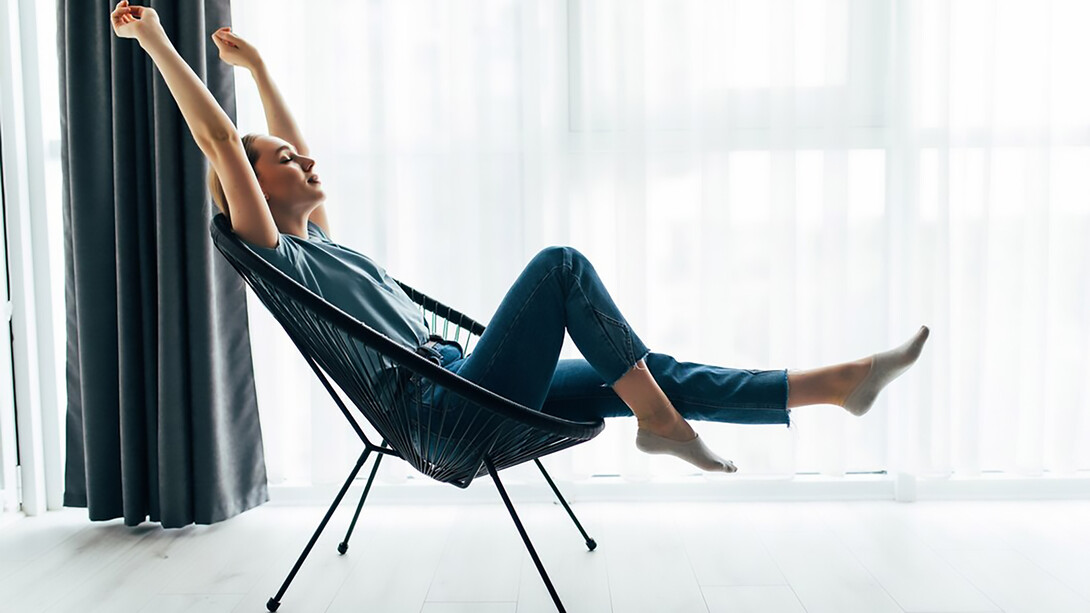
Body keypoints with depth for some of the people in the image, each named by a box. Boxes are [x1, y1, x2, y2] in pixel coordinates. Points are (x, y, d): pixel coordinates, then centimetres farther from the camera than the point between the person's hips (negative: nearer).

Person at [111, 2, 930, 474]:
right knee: (561, 264, -22)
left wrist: (258, 66, 36)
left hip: (474, 391, 9)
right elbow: (220, 140, -10)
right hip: (446, 411, -9)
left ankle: (840, 384, 0)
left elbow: (295, 157, 32)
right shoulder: (276, 253, -2)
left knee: (657, 375, -1)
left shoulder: (319, 243, 22)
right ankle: (660, 423, -17)